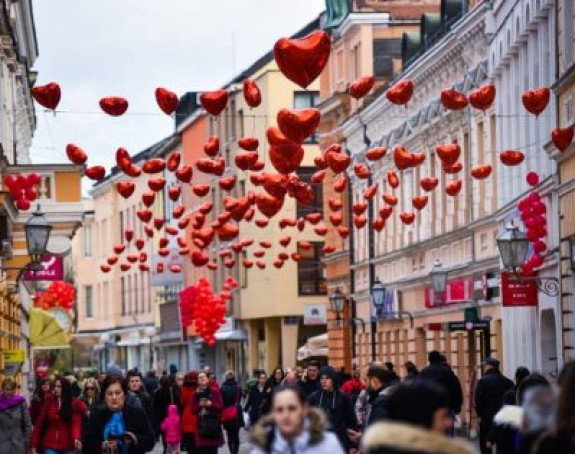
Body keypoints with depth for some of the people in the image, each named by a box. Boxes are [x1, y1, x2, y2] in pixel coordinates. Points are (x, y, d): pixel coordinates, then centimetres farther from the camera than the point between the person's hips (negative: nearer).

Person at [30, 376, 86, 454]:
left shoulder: (75, 405, -3)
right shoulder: (49, 403, 5)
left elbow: (76, 424, -15)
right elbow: (40, 424, 4)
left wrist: (77, 438, -35)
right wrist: (34, 444, -1)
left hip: (67, 446, -2)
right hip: (50, 445, 2)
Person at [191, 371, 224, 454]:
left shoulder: (215, 392, 2)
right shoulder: (196, 394, 7)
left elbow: (220, 406, -1)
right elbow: (193, 409, 7)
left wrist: (211, 404, -17)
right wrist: (199, 405, -11)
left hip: (213, 424, -1)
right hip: (201, 424, 2)